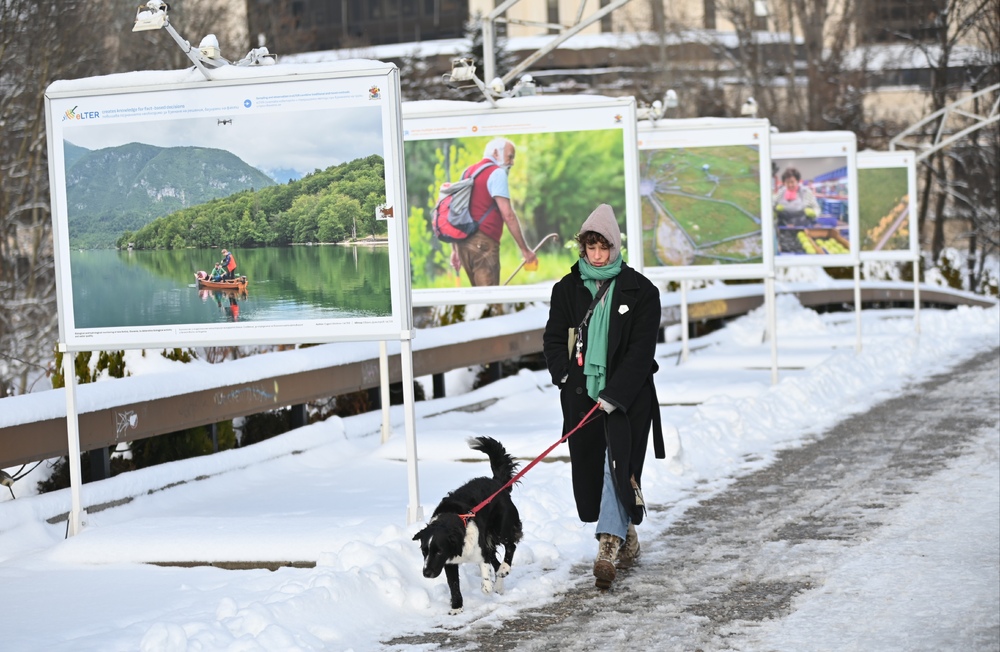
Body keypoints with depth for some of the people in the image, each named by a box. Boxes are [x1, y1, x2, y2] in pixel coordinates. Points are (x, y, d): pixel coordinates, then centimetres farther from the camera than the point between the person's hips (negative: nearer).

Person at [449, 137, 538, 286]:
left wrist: (455, 249, 22)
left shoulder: (468, 172, 21)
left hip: (463, 243, 8)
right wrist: (525, 249, -9)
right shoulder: (497, 173, -4)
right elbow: (508, 215, -12)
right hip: (483, 244, -8)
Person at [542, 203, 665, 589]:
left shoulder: (640, 291, -3)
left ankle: (608, 548, -18)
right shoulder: (568, 289, 8)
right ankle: (627, 538, 22)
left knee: (619, 466, -13)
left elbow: (641, 350, -7)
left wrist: (614, 395, -16)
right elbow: (553, 338, 13)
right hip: (582, 394, 4)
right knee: (589, 467, 6)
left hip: (627, 395, -4)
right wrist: (566, 376, -5)